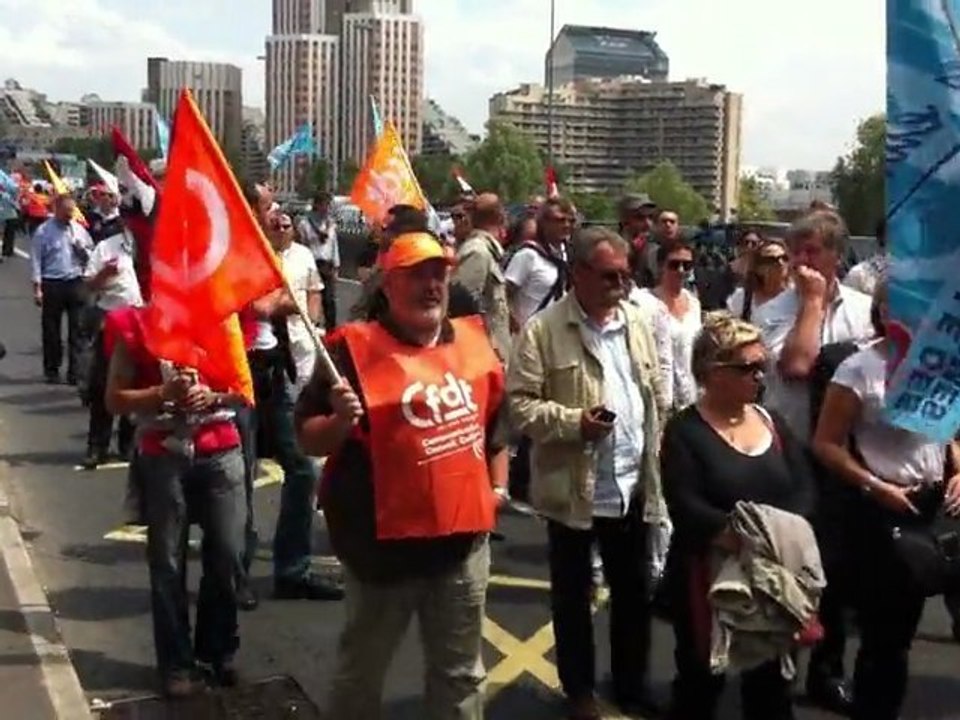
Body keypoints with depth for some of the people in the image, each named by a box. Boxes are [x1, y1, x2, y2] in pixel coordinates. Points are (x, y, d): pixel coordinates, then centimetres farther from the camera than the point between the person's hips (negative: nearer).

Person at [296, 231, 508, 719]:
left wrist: (497, 484, 15)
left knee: (460, 674, 20)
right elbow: (309, 440, -10)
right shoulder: (355, 348, -11)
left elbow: (495, 416, 19)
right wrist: (340, 420, -30)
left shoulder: (473, 339, 5)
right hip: (386, 540, -4)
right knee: (362, 671, 14)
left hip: (464, 536, 5)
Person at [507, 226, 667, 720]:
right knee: (572, 594, 12)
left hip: (634, 486, 5)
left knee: (634, 590, 17)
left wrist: (659, 456, 8)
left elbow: (656, 394, 13)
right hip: (573, 489, -5)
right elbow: (519, 403, -13)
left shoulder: (637, 322, 7)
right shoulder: (543, 329, -11)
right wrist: (575, 421, -24)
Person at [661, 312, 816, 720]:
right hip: (708, 575, -5)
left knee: (771, 679, 19)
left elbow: (804, 489, 0)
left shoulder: (773, 423, 8)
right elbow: (686, 509, -21)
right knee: (700, 681, 11)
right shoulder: (684, 431, -11)